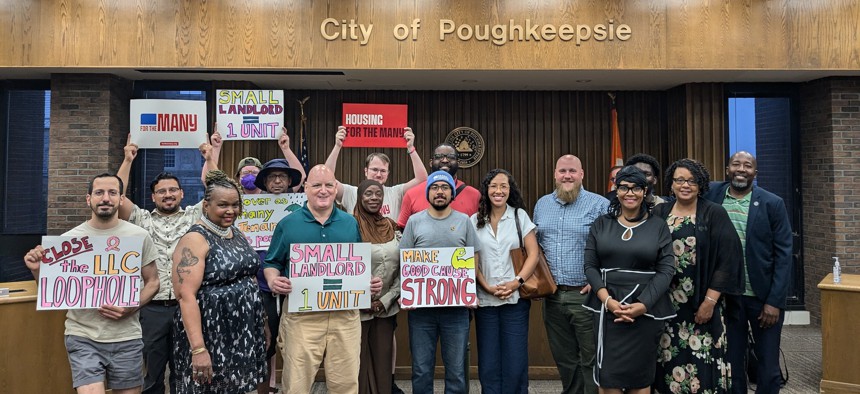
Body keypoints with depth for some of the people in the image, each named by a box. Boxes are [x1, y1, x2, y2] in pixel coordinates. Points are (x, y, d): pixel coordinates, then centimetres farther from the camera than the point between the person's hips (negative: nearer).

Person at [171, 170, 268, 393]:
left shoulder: (237, 233, 9)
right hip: (211, 335, -7)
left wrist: (259, 327, 15)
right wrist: (198, 348, -28)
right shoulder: (195, 239, -14)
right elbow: (186, 296, -22)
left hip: (244, 332, 7)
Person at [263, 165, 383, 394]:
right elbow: (272, 263, 7)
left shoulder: (350, 223, 10)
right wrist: (273, 281, -14)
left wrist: (372, 283, -3)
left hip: (346, 315, 2)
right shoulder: (288, 224, 3)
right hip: (301, 316, -2)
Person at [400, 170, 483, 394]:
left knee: (456, 369, 7)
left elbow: (474, 261, 7)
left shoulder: (464, 221, 5)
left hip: (457, 307, 0)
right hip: (421, 305, 0)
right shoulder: (415, 221, 4)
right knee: (421, 369, 8)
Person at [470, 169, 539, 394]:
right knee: (488, 362, 5)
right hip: (485, 299, 1)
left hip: (515, 298, -1)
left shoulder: (520, 216, 5)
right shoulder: (475, 221, 6)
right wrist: (488, 287, -9)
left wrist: (517, 282, -13)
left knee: (515, 361, 0)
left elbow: (533, 253, 0)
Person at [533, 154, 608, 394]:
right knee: (564, 359, 16)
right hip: (552, 295, 5)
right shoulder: (542, 205, 11)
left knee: (590, 360, 2)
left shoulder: (600, 205, -5)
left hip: (585, 295, -5)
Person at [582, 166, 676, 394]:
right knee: (608, 376, -1)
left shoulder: (659, 226, 3)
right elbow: (590, 265, 2)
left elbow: (666, 270, -3)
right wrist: (607, 300, -12)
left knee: (640, 375, 7)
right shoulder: (601, 224, 6)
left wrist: (643, 305, -15)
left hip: (646, 309, -1)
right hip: (607, 306, 1)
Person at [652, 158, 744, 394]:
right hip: (666, 304, 3)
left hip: (701, 304, -2)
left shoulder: (714, 214, -2)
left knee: (701, 362, 0)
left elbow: (727, 260, -7)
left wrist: (710, 301, -12)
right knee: (668, 361, 7)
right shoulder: (659, 213, 6)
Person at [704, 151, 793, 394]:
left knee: (768, 365, 9)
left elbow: (783, 255, -5)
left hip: (764, 296, -1)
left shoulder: (772, 204, -4)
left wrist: (775, 300, -11)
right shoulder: (712, 195, 1)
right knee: (730, 363, 9)